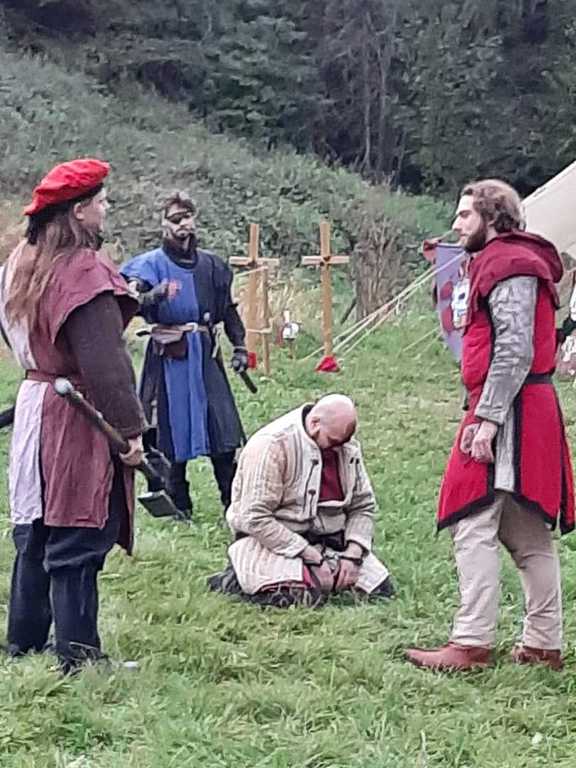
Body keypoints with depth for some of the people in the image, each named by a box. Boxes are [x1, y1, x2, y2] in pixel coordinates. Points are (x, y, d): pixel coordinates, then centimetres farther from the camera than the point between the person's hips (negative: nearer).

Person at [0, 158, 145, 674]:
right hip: (77, 418, -9)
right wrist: (130, 429, -18)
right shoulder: (84, 270, -19)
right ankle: (78, 656, 5)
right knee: (77, 541, -2)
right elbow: (104, 361, -21)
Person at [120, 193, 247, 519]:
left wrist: (240, 346, 11)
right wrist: (152, 297, -40)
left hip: (206, 353, 3)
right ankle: (179, 506, 12)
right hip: (169, 357, -3)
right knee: (173, 427, 1)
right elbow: (138, 306, -19)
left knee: (222, 423, -2)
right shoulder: (152, 263, -4)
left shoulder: (211, 264, 10)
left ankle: (234, 501, 5)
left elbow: (228, 309, 19)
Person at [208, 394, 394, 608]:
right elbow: (256, 519, -23)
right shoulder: (272, 445, -20)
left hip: (330, 540, 7)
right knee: (308, 594, -32)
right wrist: (313, 558, -23)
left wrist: (352, 553, -10)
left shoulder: (348, 448, 3)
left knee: (382, 589, -6)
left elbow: (363, 506, 10)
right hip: (275, 542, -7)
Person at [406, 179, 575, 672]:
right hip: (534, 413, 11)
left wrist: (487, 418, -22)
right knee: (529, 535, 11)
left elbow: (515, 350, -20)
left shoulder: (508, 265, -11)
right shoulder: (518, 261, 22)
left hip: (508, 413, -11)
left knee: (475, 528, -10)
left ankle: (472, 644, -9)